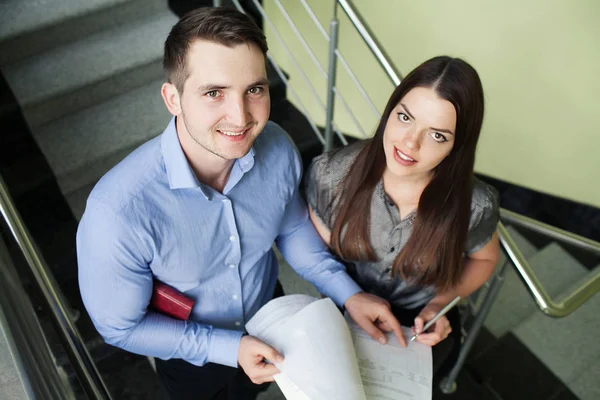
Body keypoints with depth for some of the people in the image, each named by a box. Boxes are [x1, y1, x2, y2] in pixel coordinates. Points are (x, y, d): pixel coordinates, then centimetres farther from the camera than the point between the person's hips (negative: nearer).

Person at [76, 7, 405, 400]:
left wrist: (347, 293, -15)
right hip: (189, 355, -3)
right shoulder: (117, 211, -39)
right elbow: (121, 326, -22)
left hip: (269, 317, 3)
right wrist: (228, 348, -27)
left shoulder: (278, 149, -26)